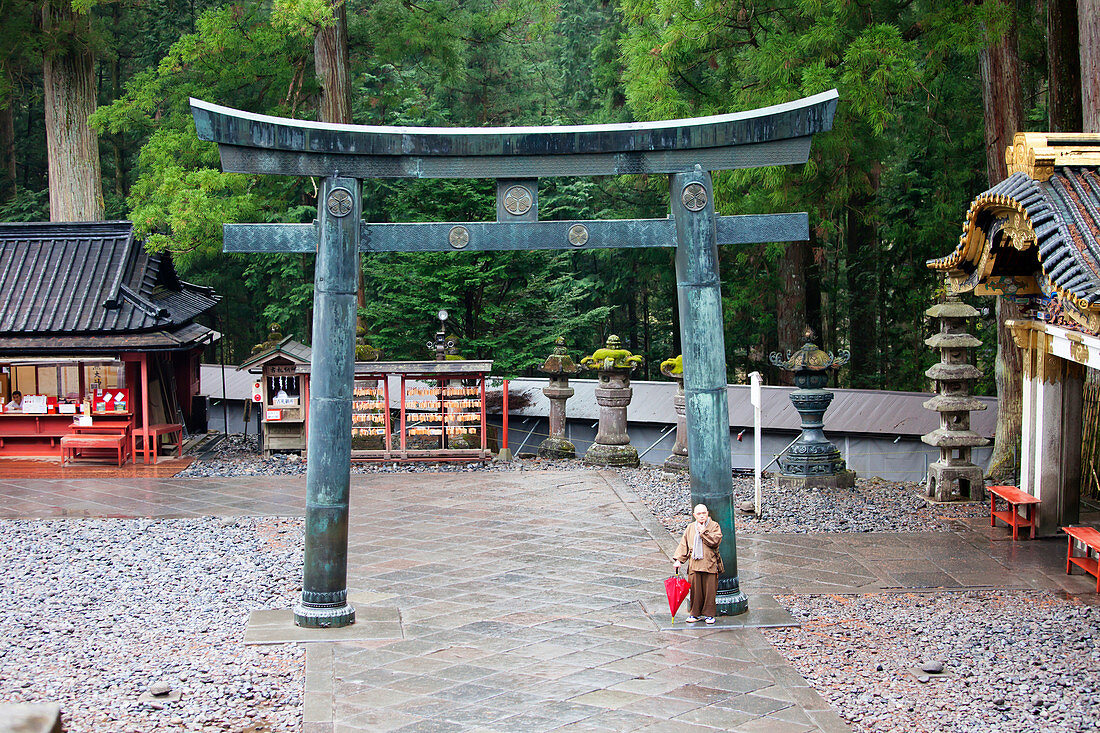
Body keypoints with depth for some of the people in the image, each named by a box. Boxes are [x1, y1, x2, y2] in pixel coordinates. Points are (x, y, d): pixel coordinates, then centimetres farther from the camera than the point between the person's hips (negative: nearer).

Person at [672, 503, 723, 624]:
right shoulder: (690, 528, 13)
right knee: (695, 590, 4)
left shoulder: (714, 526, 3)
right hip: (694, 565, 3)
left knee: (709, 590, 0)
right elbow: (683, 545, 12)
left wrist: (703, 531, -11)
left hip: (710, 565, -3)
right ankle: (696, 613, 17)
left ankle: (709, 614, 11)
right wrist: (678, 559, 3)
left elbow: (715, 541, -12)